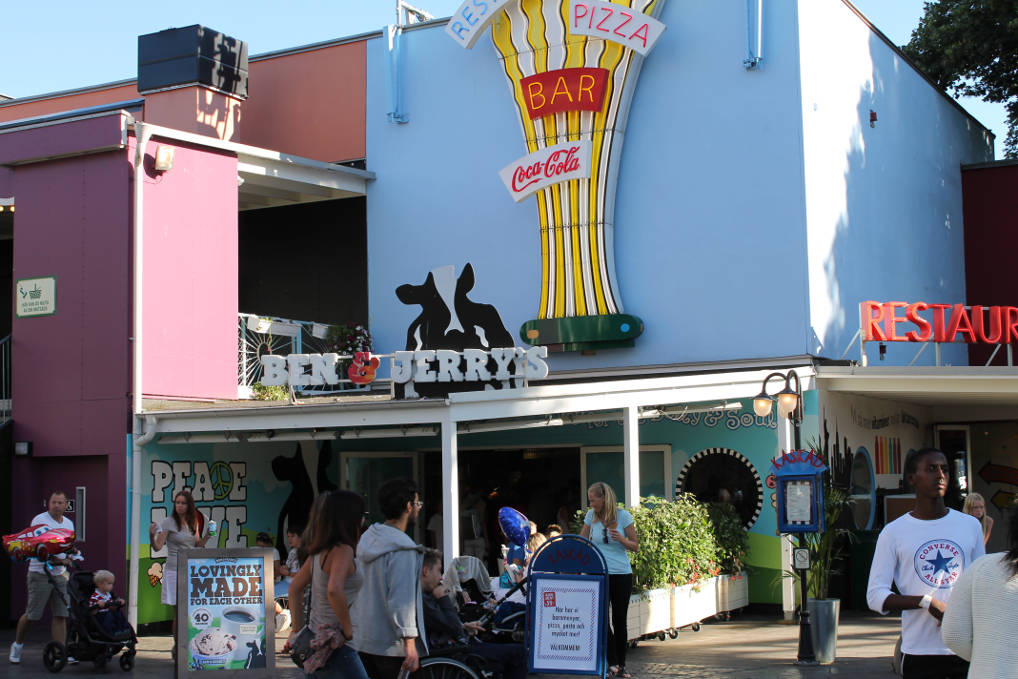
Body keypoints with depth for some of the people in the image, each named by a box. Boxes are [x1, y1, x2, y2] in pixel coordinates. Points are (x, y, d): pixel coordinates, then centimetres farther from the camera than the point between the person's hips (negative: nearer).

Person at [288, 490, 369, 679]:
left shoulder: (319, 552, 10)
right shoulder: (343, 550, -15)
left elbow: (295, 587, 18)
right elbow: (334, 591, -30)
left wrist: (298, 629, 21)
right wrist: (348, 630, -18)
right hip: (336, 646, -9)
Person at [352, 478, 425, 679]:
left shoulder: (367, 539, 11)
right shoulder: (403, 551, -16)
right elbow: (401, 600, -22)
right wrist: (410, 644, -21)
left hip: (363, 643, 8)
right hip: (392, 647, -8)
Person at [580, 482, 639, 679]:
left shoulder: (623, 516, -4)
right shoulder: (591, 516, 2)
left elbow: (636, 547, 0)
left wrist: (621, 539, -19)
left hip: (622, 574, -1)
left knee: (619, 620, 5)